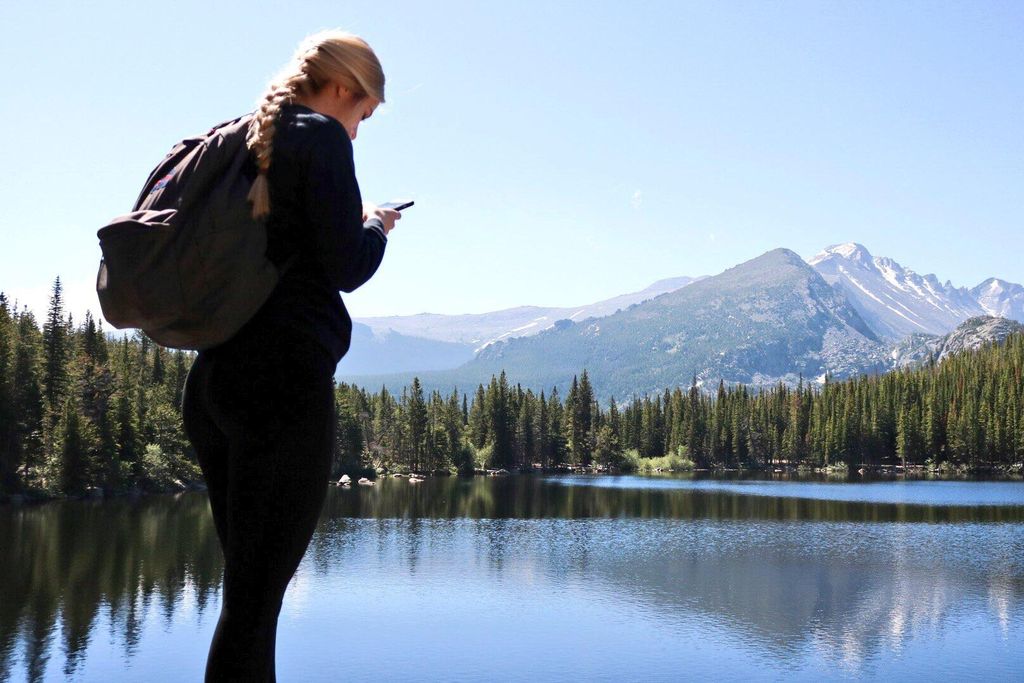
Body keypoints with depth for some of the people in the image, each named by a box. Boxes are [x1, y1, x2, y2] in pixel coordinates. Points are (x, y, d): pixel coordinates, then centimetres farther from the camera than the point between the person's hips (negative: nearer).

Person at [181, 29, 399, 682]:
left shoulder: (241, 140, 20)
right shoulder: (321, 136, -3)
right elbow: (347, 268, -11)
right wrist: (375, 226, 10)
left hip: (212, 377, 8)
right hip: (286, 376, -8)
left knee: (250, 586, 15)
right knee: (255, 598, -6)